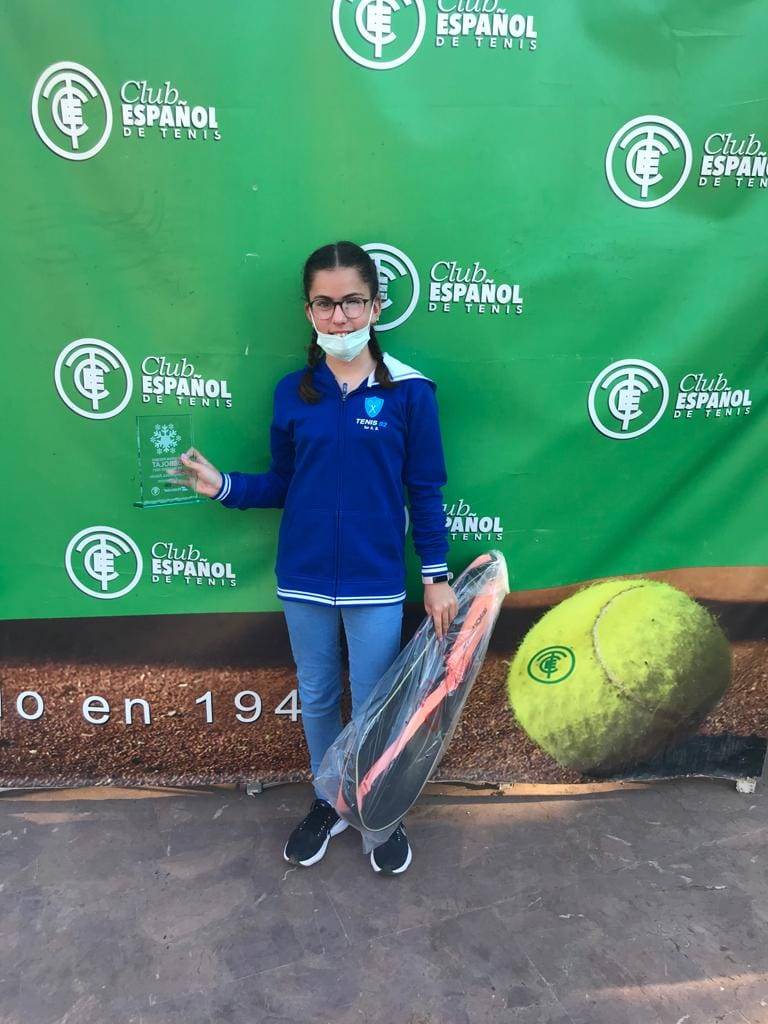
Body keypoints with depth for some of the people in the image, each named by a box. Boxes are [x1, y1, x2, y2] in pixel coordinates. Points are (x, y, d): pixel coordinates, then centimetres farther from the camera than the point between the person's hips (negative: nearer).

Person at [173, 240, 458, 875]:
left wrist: (438, 577, -4)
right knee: (316, 697, 18)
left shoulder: (408, 391, -7)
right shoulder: (293, 392, 0)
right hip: (303, 579, 3)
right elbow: (284, 484, 7)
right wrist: (223, 486, -8)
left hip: (376, 582, -3)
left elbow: (425, 491, -4)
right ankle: (329, 803, 42)